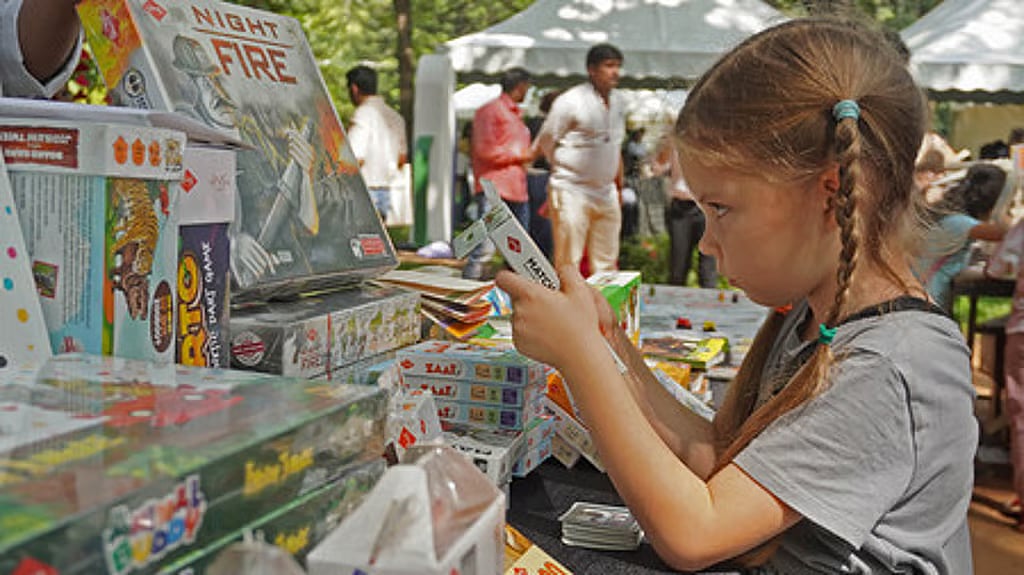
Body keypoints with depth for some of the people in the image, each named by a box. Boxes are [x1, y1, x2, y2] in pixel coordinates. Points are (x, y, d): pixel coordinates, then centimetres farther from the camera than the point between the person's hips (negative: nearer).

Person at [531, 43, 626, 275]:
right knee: (568, 265, -5)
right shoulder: (570, 101, -10)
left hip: (606, 193, 7)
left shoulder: (617, 102, 12)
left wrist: (619, 187, 20)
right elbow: (544, 144, -4)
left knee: (606, 265, 9)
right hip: (571, 192, -7)